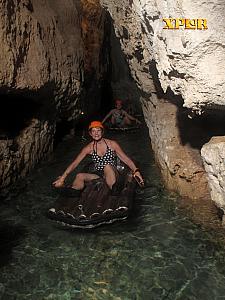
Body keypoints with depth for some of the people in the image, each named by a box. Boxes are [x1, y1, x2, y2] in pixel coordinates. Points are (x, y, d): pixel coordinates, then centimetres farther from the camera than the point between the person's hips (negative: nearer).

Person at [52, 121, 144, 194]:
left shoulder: (112, 144, 0)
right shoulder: (89, 148, 4)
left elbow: (126, 159, -2)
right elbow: (75, 163, 1)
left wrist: (136, 171, -17)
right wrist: (62, 178, -8)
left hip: (112, 175, -2)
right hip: (99, 175, 2)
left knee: (107, 166, -35)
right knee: (80, 176, -23)